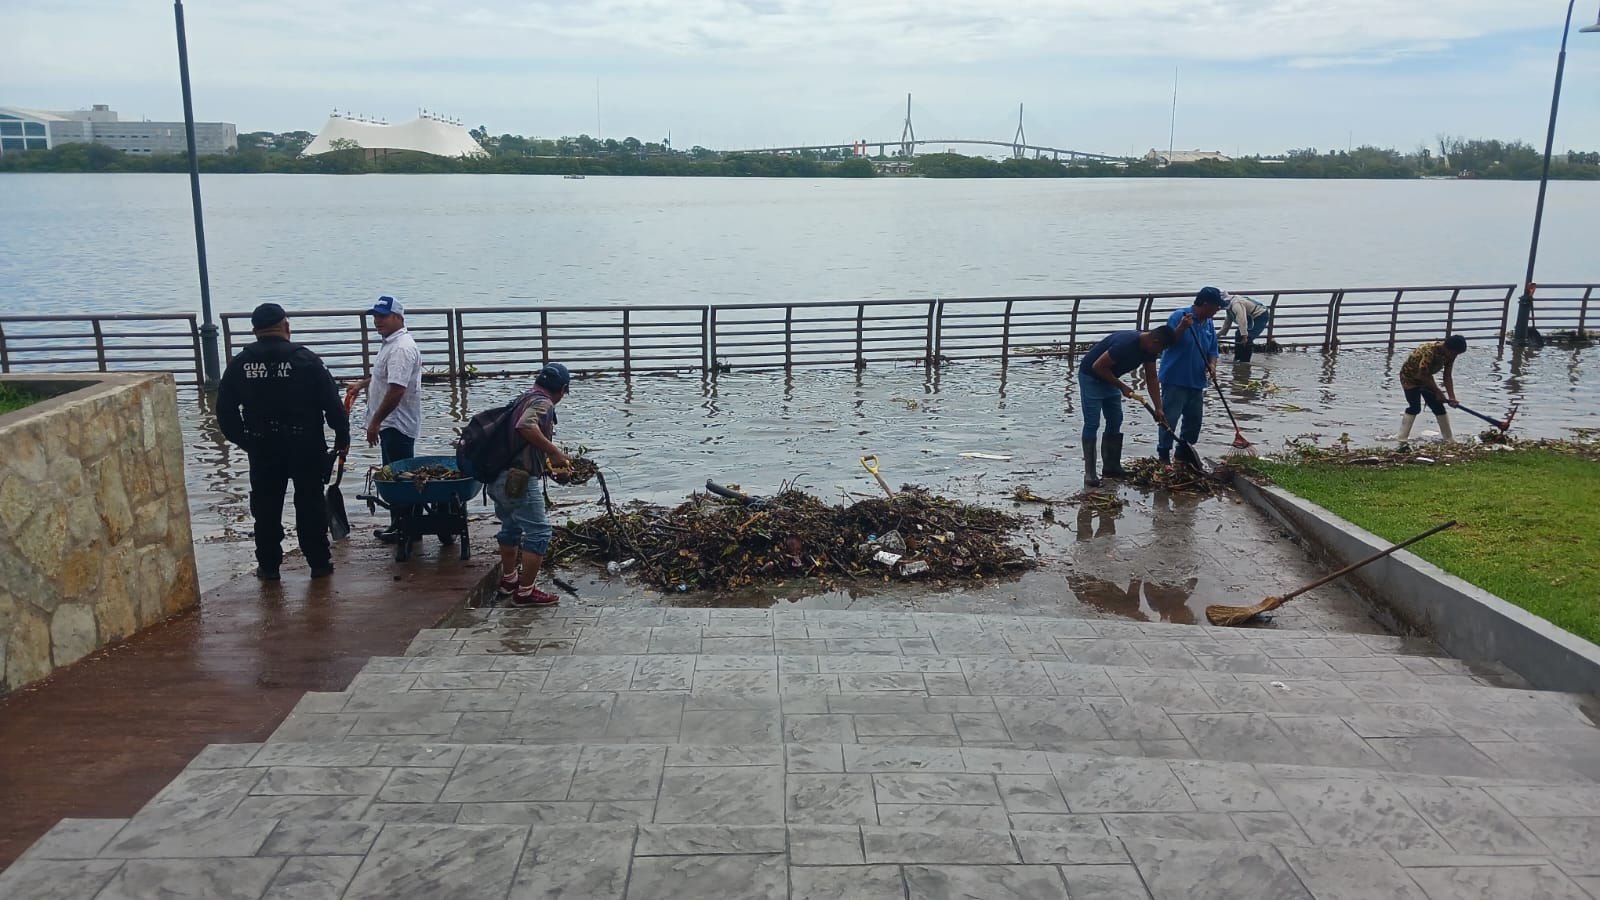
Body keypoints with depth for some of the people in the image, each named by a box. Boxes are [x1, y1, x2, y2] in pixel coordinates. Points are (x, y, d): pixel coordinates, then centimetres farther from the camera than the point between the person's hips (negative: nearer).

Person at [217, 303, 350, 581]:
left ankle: (268, 565, 18)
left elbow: (225, 410, 5)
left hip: (261, 449, 2)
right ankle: (319, 562, 12)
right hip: (305, 446, -2)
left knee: (266, 507, 12)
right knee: (310, 504, 7)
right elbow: (332, 402, -9)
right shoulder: (305, 359, -9)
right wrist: (342, 436, 2)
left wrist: (243, 440, 16)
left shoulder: (240, 364, 0)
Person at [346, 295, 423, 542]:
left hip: (397, 423, -11)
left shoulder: (401, 348, -21)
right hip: (391, 423, 11)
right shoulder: (391, 343, 14)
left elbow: (396, 389, -28)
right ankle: (398, 524, 23)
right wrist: (361, 384, 28)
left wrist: (375, 421, -24)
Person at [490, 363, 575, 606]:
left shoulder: (525, 399, 18)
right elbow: (526, 426, -32)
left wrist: (548, 461, 34)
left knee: (511, 527, 26)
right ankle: (525, 592, 1)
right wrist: (554, 452, -25)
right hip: (519, 481, -10)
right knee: (539, 532, -1)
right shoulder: (543, 403, -11)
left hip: (499, 478, 10)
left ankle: (508, 580, 41)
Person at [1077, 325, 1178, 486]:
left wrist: (1158, 408, -4)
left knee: (1115, 421, 7)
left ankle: (1112, 467, 14)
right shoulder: (1126, 343, -34)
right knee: (1092, 424, -10)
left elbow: (1151, 378, 1)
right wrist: (1122, 387, -20)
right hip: (1091, 378, -9)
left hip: (1109, 379, 9)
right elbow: (1098, 366, -29)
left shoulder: (1149, 348, -6)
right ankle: (1089, 473, -9)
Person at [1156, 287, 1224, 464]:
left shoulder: (1209, 325, 10)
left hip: (1197, 381, 7)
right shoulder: (1178, 316, -11)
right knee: (1169, 419, -7)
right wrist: (1182, 328, -31)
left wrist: (1212, 366, -5)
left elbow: (1212, 351, 15)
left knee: (1194, 419, 12)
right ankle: (1164, 455, 1)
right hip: (1175, 380, -7)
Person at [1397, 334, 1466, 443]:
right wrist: (1438, 392, -26)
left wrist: (1451, 396, -19)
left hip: (1425, 378, 8)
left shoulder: (1449, 354, -13)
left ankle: (1449, 439, 13)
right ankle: (1402, 440, -19)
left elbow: (1447, 376, -9)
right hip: (1410, 377, -7)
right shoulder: (1429, 351, -37)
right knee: (1414, 408, -20)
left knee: (1439, 407, 5)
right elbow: (1423, 375, -31)